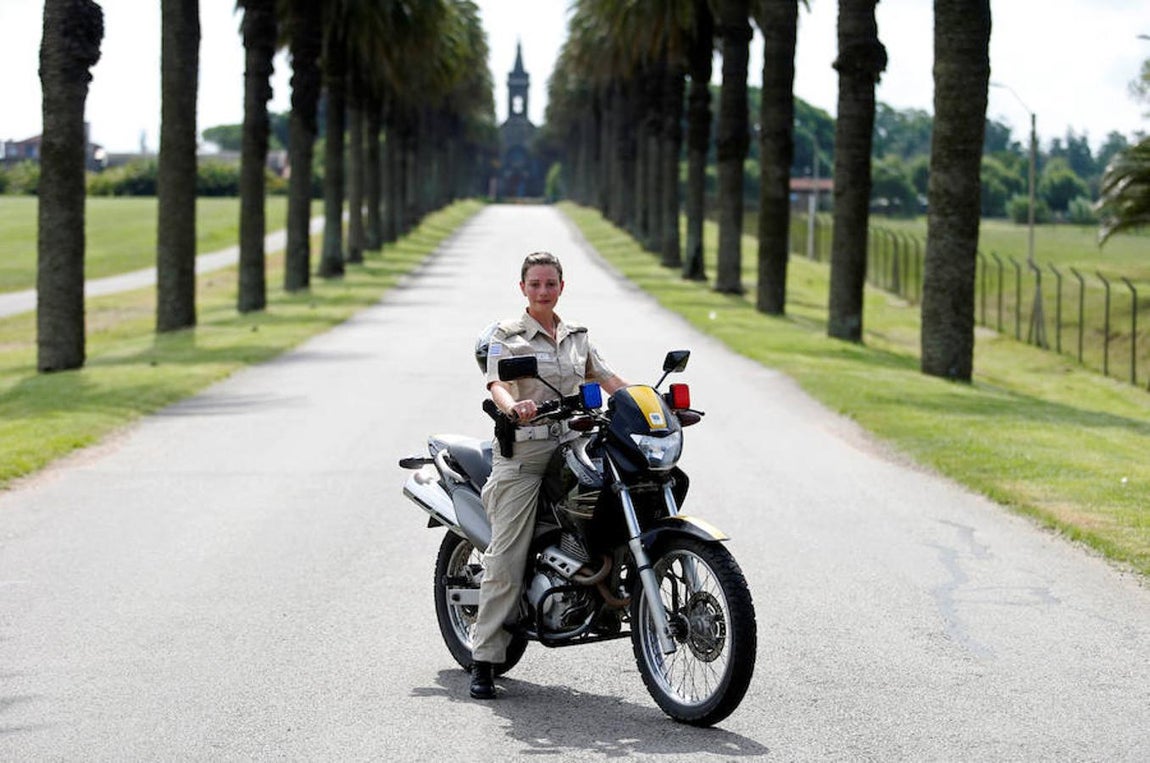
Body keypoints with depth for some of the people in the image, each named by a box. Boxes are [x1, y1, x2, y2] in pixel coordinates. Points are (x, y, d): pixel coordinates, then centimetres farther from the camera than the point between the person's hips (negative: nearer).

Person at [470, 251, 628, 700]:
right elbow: (497, 384, -12)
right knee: (506, 559, -9)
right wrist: (514, 407, -34)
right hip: (522, 451, -5)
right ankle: (484, 661, -7)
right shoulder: (506, 335, 3)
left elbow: (607, 378, 14)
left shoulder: (577, 337, 19)